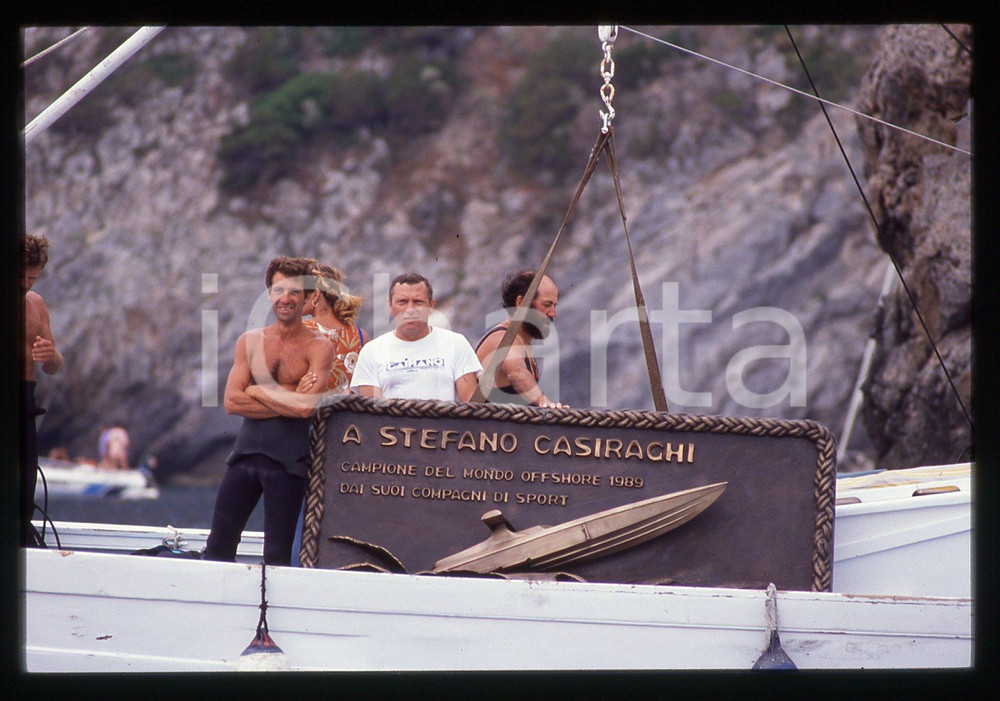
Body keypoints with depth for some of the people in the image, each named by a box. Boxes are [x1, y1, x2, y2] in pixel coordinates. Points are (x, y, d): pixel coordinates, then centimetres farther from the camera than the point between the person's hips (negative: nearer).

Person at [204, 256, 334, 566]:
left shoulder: (318, 347, -1)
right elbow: (231, 401, -1)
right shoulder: (249, 342, 10)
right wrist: (289, 398, -8)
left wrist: (256, 390, -4)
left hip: (288, 457, -4)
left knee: (277, 555, 1)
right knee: (218, 545, 2)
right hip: (246, 449, 4)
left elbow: (306, 406, -15)